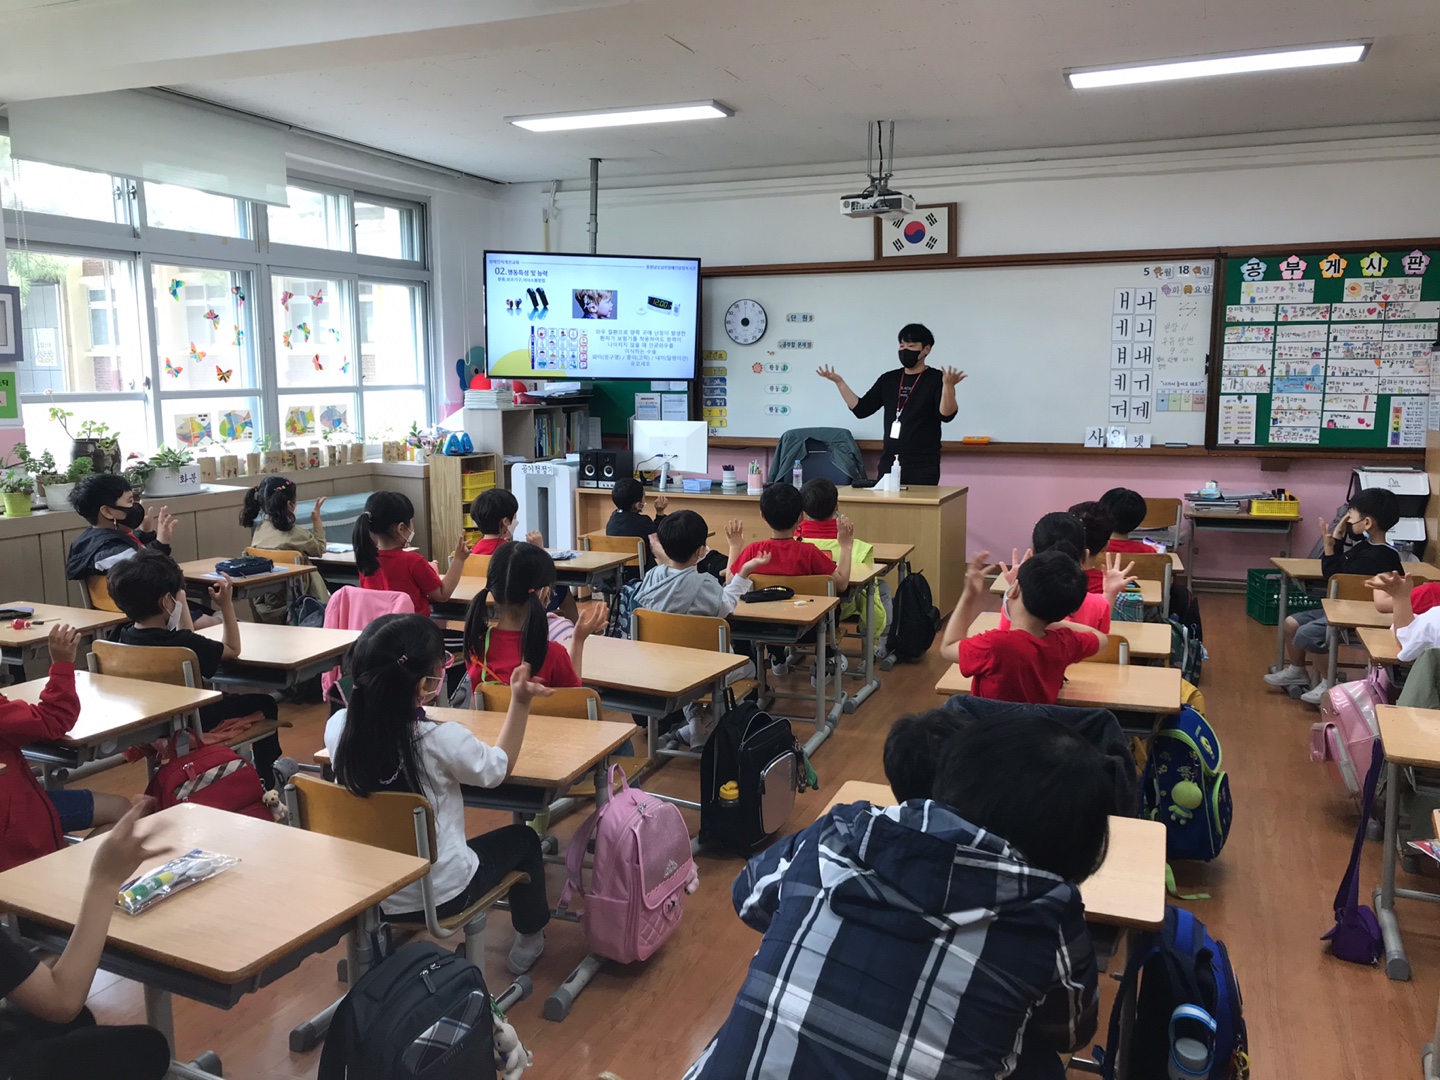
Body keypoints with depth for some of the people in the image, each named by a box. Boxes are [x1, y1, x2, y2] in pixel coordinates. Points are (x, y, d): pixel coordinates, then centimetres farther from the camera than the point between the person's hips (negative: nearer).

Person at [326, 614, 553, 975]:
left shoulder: (338, 727, -15)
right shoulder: (441, 740, -27)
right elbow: (499, 768, -7)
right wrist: (520, 702, -2)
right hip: (440, 895, -5)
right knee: (523, 838, 23)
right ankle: (529, 940, 42)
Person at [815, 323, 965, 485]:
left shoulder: (935, 379, -3)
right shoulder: (889, 379, 11)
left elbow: (946, 415, -17)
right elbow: (861, 409, 10)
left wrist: (948, 385, -34)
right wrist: (839, 382, 2)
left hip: (922, 466, -4)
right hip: (889, 462, 5)